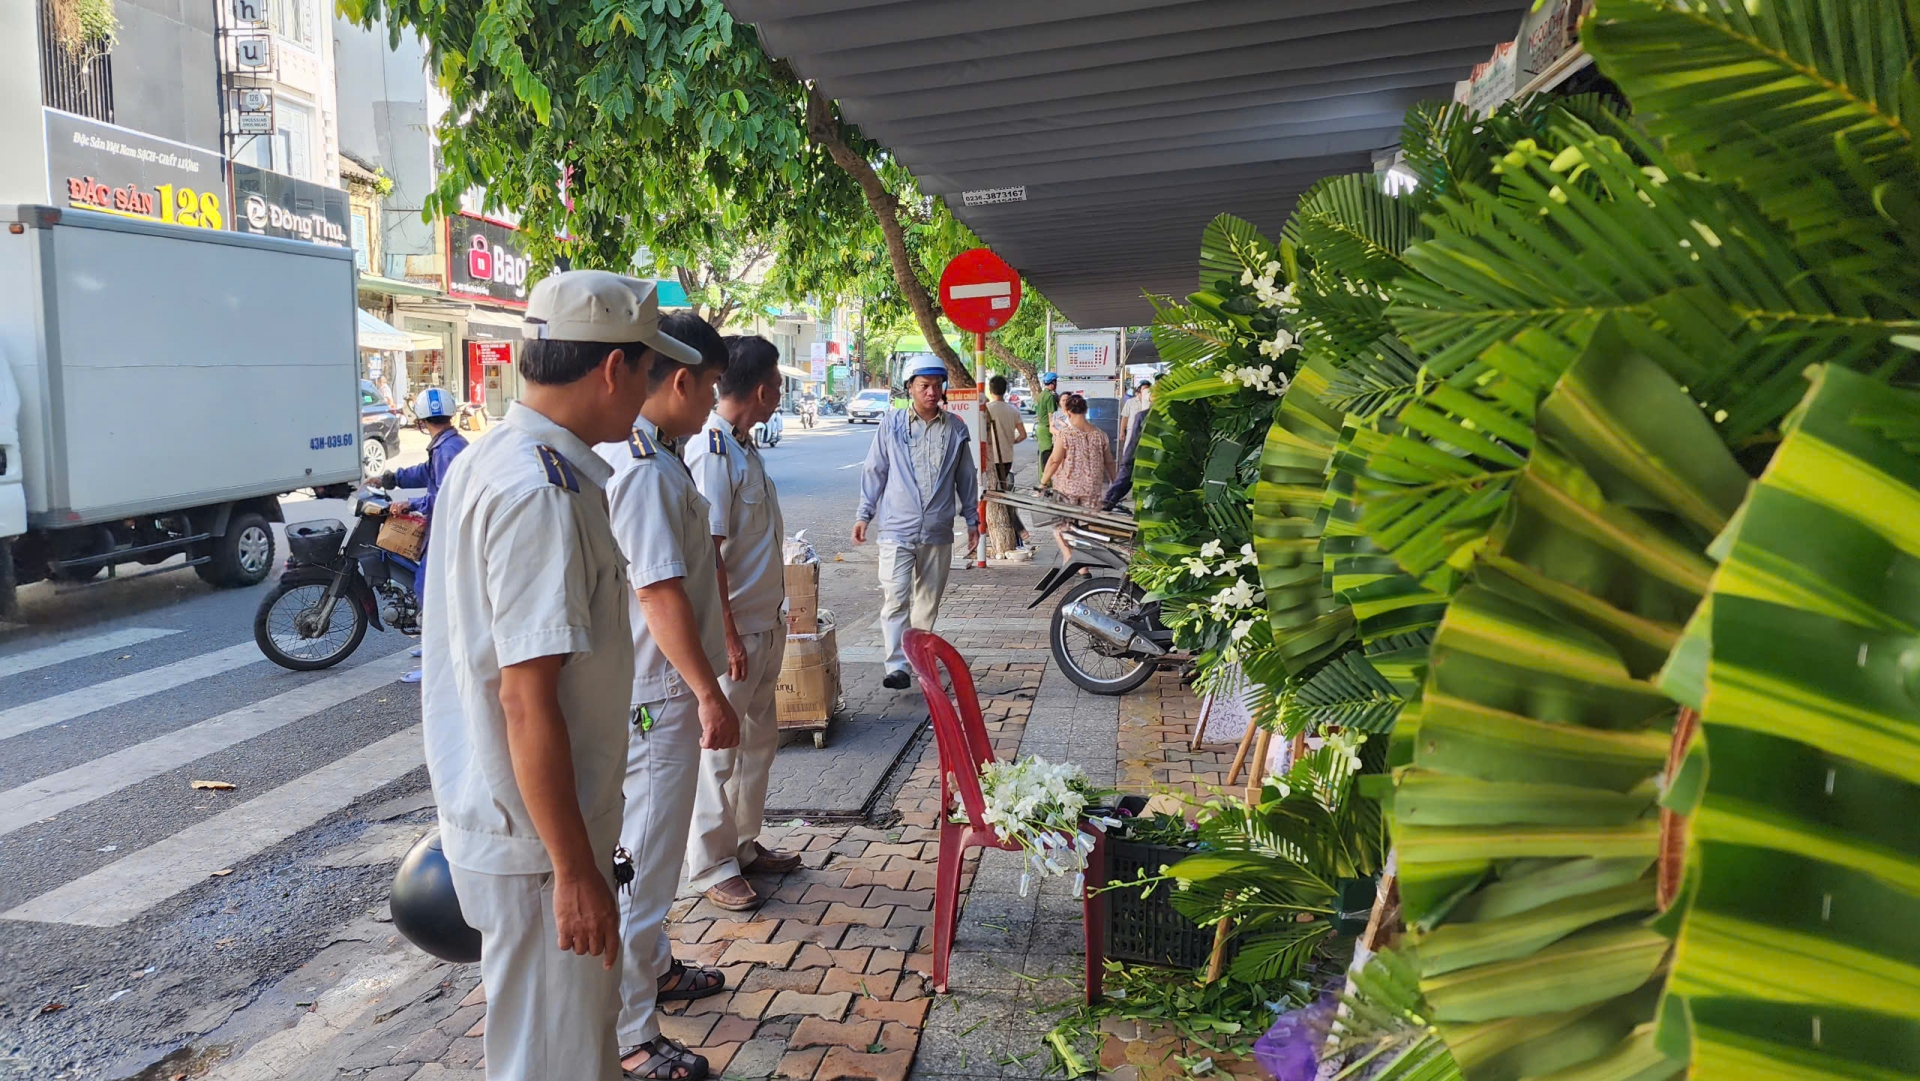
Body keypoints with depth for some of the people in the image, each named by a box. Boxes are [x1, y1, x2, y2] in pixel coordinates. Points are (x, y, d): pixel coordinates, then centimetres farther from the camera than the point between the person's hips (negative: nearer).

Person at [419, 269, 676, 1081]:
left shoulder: (484, 462, 7)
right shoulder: (543, 494, -24)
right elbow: (528, 702, -26)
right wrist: (575, 869, -20)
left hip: (488, 817, 9)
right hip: (536, 839, -9)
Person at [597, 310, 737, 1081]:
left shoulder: (642, 454, 9)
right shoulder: (647, 470, -23)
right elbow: (659, 591, -26)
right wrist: (709, 695, -21)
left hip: (654, 687, 11)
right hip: (656, 694, -11)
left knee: (648, 847, 24)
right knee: (644, 858, 0)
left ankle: (654, 968, 42)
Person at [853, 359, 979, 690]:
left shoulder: (956, 428, 7)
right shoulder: (892, 425, 2)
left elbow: (966, 477, 15)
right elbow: (874, 471, 7)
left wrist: (972, 518, 16)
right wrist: (864, 515, 3)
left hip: (938, 533, 3)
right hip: (897, 529, -2)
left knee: (929, 602, 12)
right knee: (896, 599, -13)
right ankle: (897, 666, -14)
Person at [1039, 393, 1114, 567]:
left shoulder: (1064, 433, -10)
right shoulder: (1099, 434, 4)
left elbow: (1054, 460, -11)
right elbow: (1109, 461, 10)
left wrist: (1043, 482, -3)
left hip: (1067, 487, -3)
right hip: (1091, 488, 4)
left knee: (1060, 526, 9)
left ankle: (1068, 556, -11)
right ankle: (1084, 566, 14)